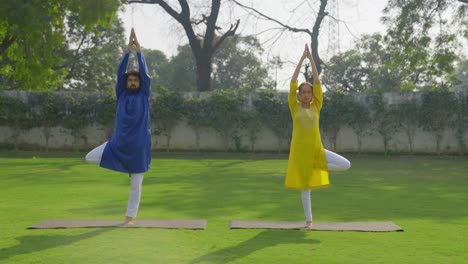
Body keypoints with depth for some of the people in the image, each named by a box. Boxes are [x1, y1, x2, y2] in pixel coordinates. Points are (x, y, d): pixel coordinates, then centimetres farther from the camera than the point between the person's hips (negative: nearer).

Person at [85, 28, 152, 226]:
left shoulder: (144, 95, 1)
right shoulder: (122, 94, 5)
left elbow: (145, 72, -8)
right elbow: (120, 71, -3)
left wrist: (139, 49, -9)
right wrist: (128, 49, -8)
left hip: (138, 146, -2)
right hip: (118, 142, 2)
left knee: (135, 186, 2)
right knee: (90, 158, -7)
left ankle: (130, 218, 16)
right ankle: (124, 166, 12)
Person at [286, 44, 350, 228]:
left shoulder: (316, 107, 6)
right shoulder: (295, 107, 2)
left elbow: (317, 82, 2)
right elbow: (293, 82, -3)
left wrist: (311, 59, 2)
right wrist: (302, 59, -1)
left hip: (317, 149, 2)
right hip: (300, 150, -2)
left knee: (346, 165, -12)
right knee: (305, 186, 4)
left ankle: (317, 167, 7)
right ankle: (309, 220, 16)